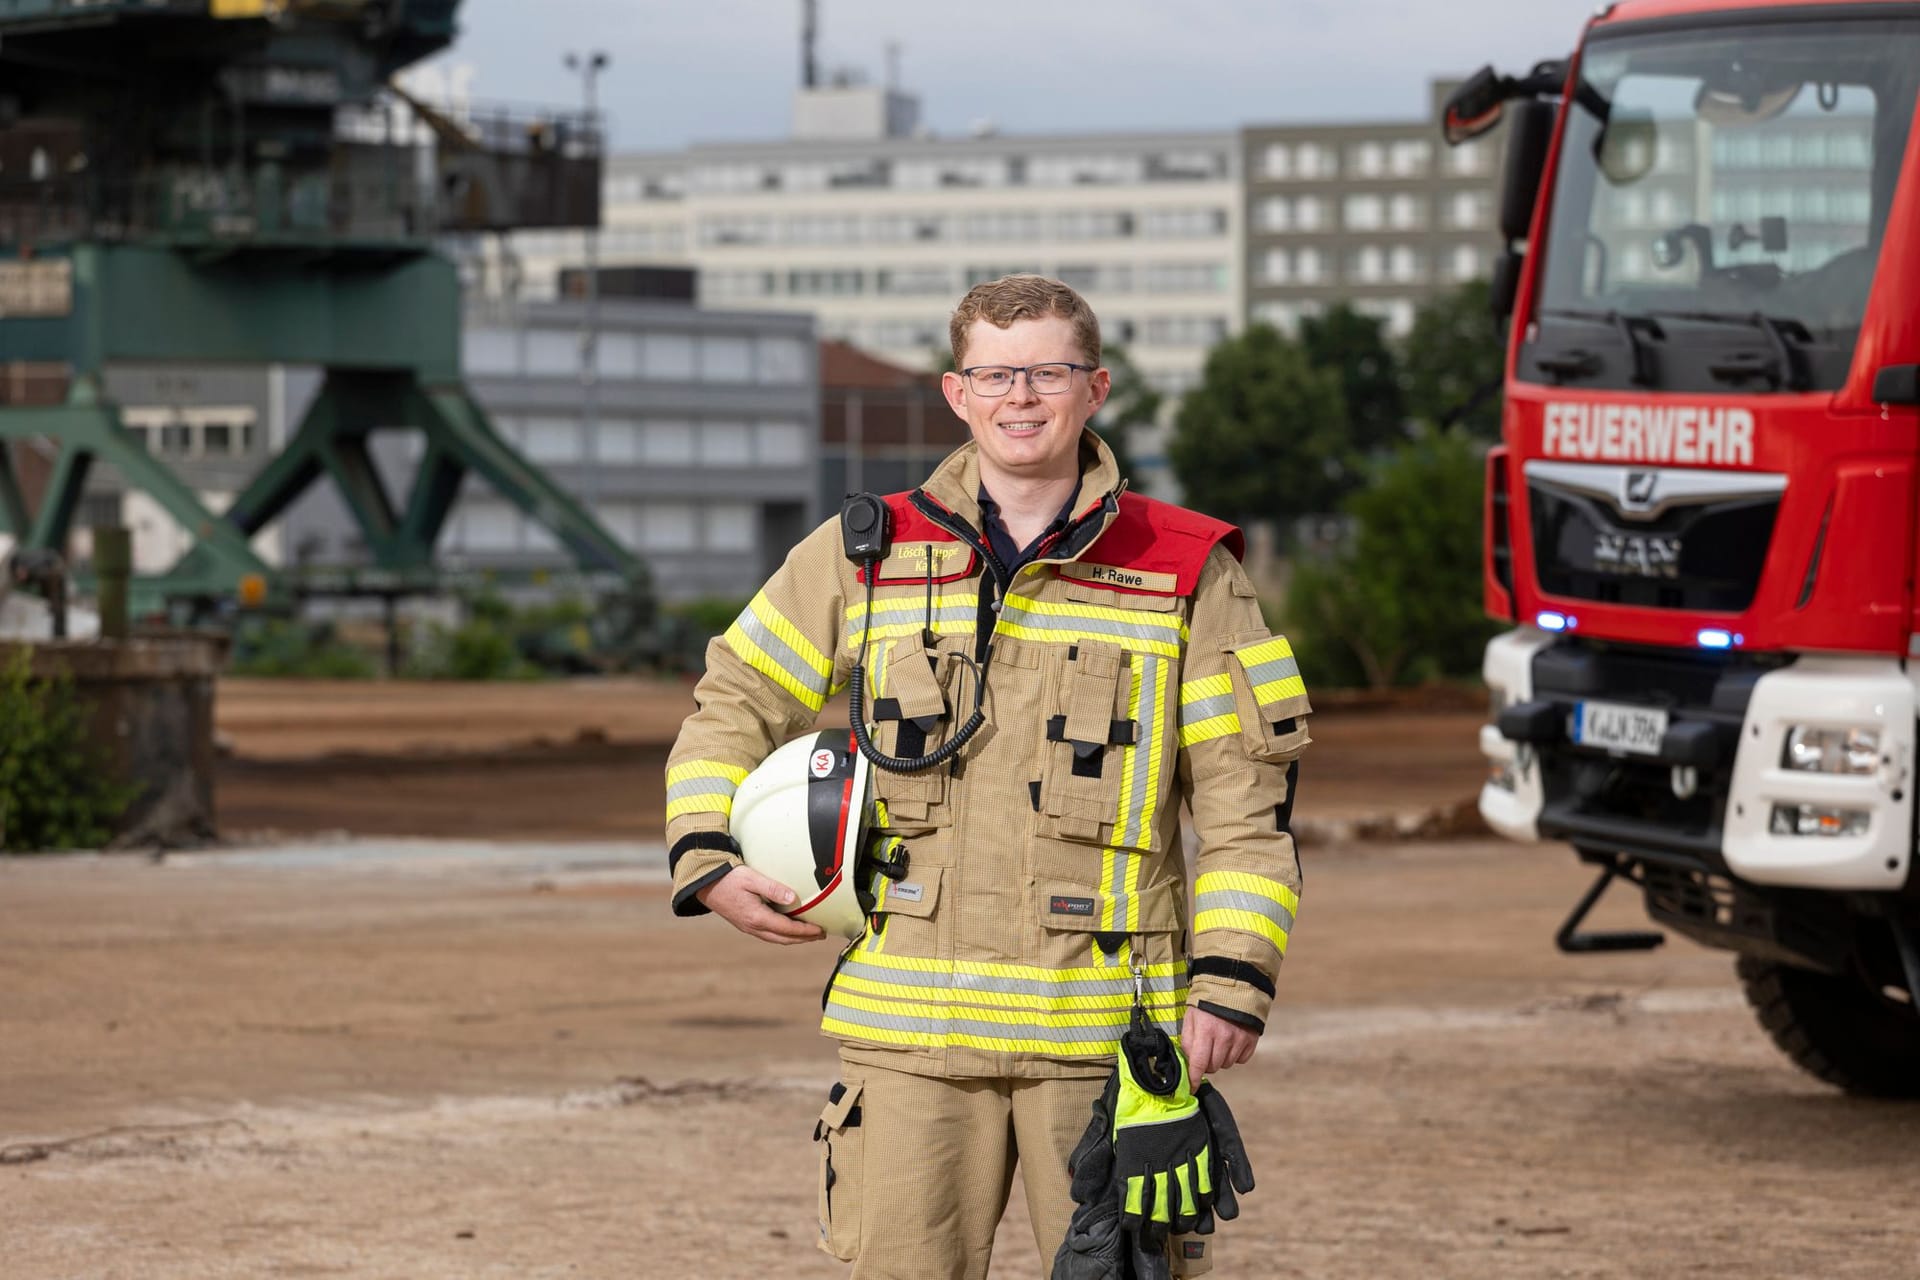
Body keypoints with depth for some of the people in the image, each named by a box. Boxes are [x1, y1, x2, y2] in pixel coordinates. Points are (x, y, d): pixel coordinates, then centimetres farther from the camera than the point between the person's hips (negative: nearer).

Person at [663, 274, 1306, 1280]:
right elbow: (735, 705, 19)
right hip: (908, 1026, 1)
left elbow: (1245, 798, 4)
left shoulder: (1187, 574, 5)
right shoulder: (865, 558, 9)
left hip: (1104, 1031, -1)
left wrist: (1233, 980, -5)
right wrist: (709, 863, 2)